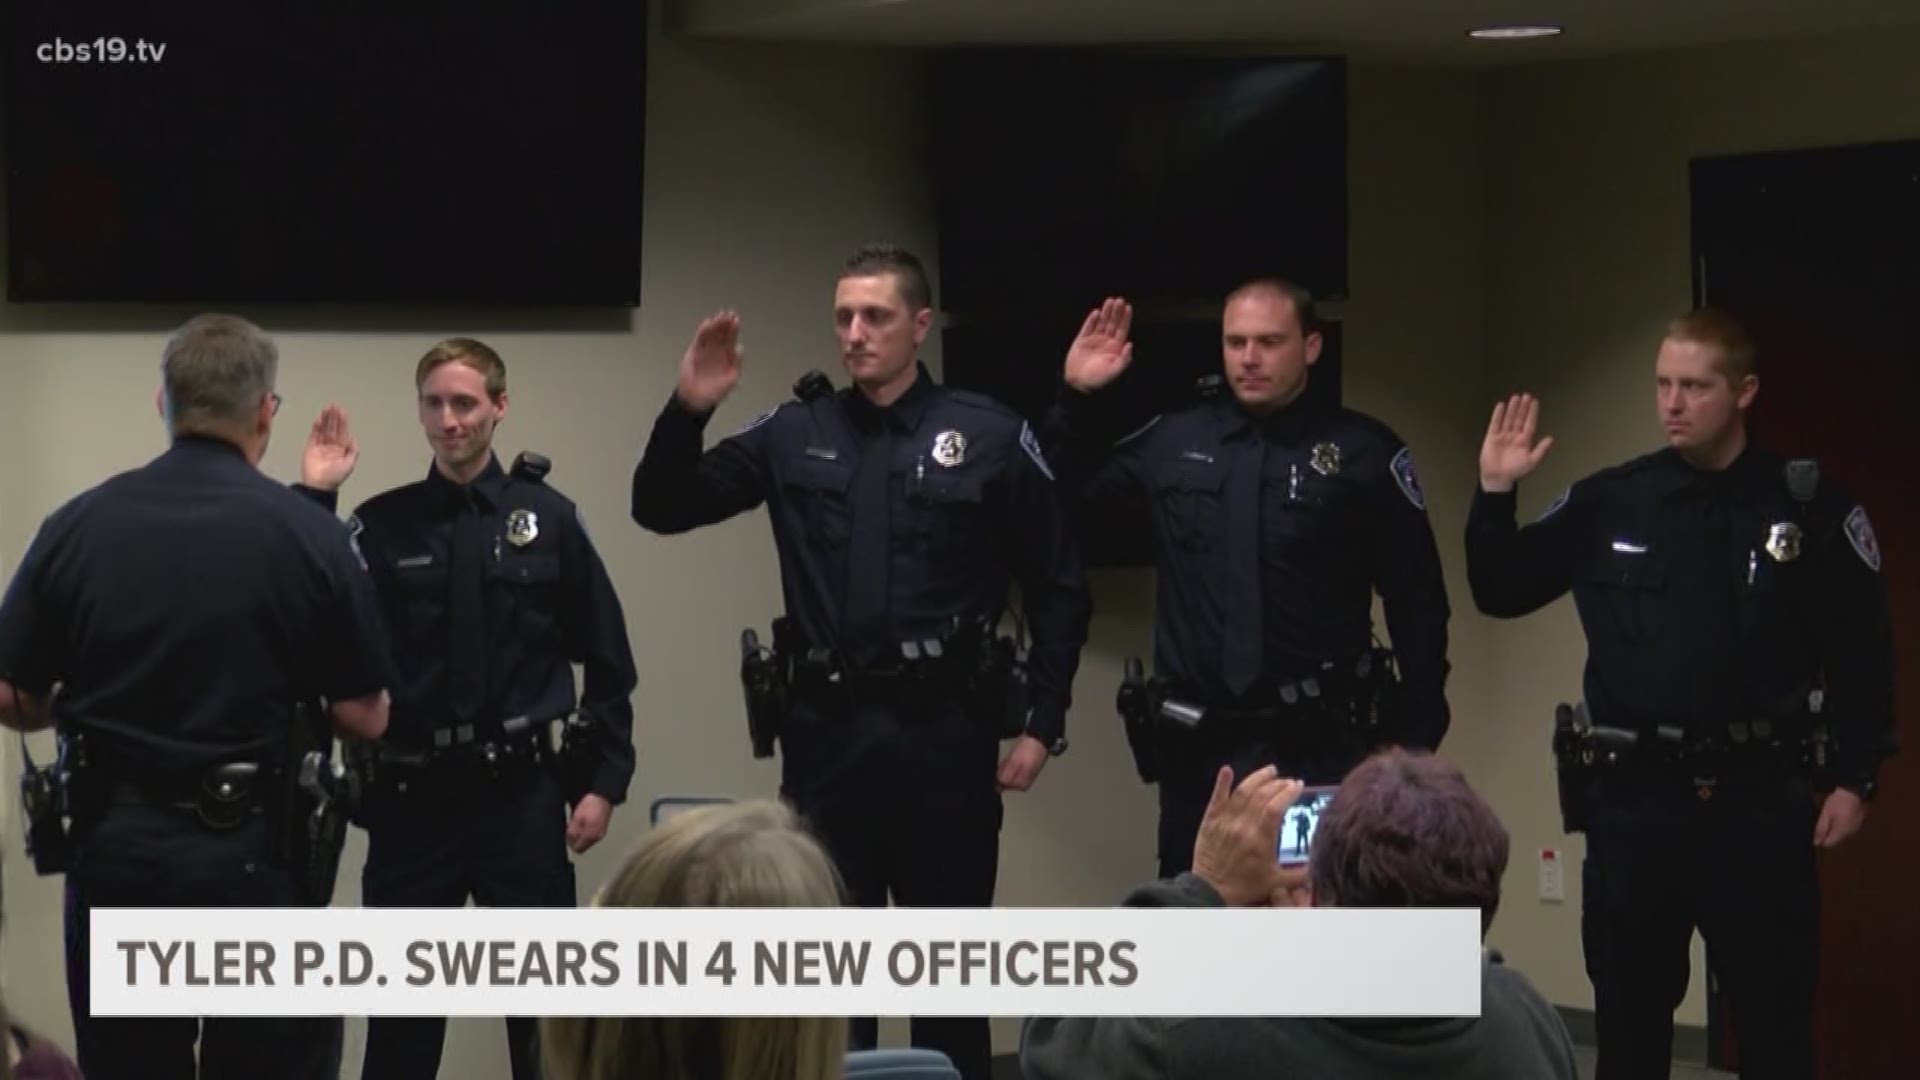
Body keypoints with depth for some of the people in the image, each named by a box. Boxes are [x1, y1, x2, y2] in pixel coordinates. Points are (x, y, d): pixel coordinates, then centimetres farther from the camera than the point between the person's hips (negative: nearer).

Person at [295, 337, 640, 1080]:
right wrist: (314, 499, -14)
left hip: (521, 795, 0)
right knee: (401, 1006, 7)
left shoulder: (547, 520, 0)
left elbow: (606, 662, 4)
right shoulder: (383, 525, 0)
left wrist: (603, 781, 0)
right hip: (413, 796, 0)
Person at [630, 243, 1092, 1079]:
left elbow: (1057, 590, 2)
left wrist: (1043, 725, -1)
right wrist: (687, 411, -10)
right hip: (828, 731, 2)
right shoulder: (795, 436, 5)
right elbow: (663, 509, 7)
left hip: (944, 731, -2)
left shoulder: (989, 437, -2)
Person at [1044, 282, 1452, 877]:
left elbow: (1417, 603, -1)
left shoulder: (1364, 451, -2)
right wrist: (1077, 399, 4)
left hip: (1318, 745, -3)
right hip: (1197, 745, 3)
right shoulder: (1172, 442, 6)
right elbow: (1074, 506, 16)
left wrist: (1415, 737, -5)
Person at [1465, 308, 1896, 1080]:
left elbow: (1861, 652, 0)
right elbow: (1501, 594, 10)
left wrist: (1855, 778, -4)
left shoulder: (1808, 505, -3)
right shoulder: (1609, 502, 2)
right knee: (1628, 1017, 11)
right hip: (1635, 798, 2)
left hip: (1759, 800, -2)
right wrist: (1494, 497, -4)